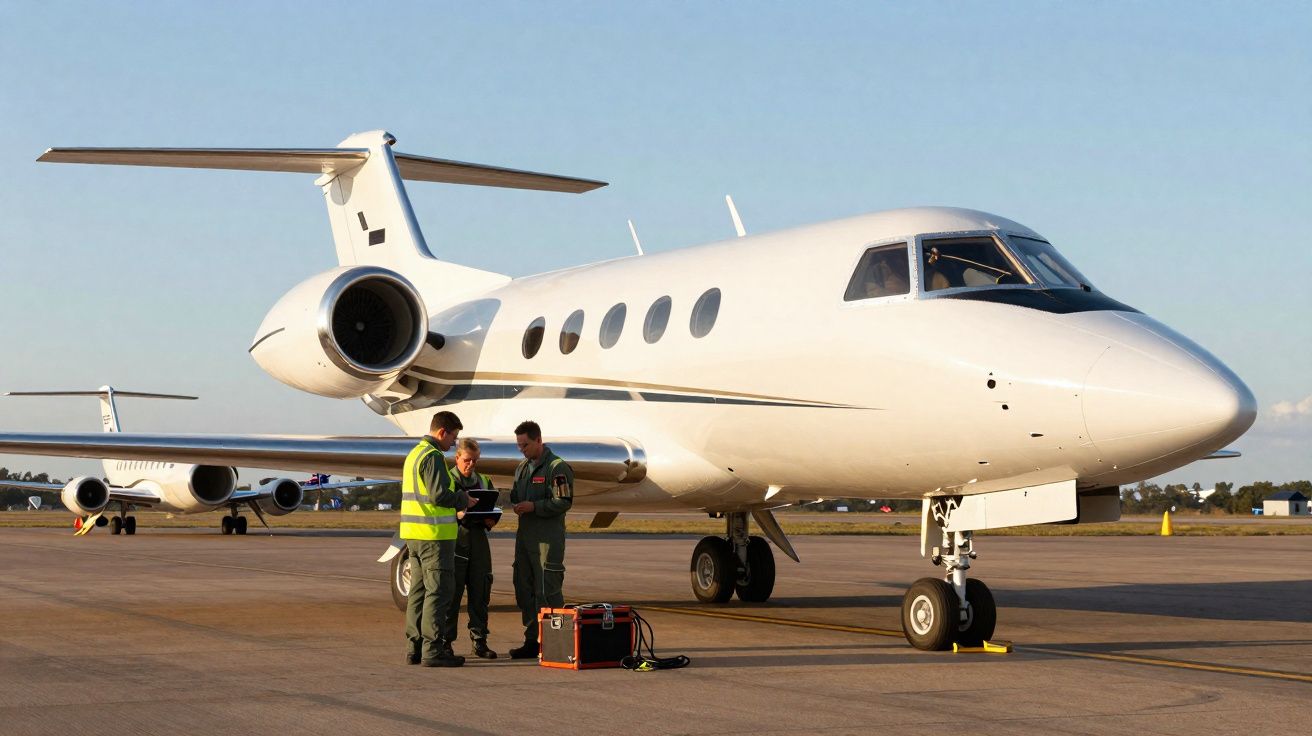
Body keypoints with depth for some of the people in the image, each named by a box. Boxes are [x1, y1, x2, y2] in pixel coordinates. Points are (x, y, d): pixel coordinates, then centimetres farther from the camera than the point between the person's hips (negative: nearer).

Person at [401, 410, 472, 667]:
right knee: (438, 591, -7)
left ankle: (414, 647, 15)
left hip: (413, 532, 10)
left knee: (419, 590, 12)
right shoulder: (433, 457, -14)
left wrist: (456, 497, 17)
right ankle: (432, 650, -7)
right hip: (434, 534, -10)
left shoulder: (413, 454, 18)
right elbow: (439, 495, -21)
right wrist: (463, 499, -4)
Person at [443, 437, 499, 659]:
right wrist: (457, 513, -20)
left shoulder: (485, 482, 16)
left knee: (480, 594, 5)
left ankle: (480, 642, 12)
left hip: (478, 543, 5)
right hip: (454, 543, -4)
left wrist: (491, 521, -2)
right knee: (451, 594, -5)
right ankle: (445, 642, 0)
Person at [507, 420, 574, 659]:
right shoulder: (522, 468, 18)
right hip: (524, 536, 8)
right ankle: (532, 641, 16)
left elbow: (563, 502, -14)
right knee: (524, 590, 9)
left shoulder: (557, 468, -8)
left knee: (547, 591, -7)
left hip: (548, 539, -8)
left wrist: (533, 507, -19)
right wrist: (510, 499, 1)